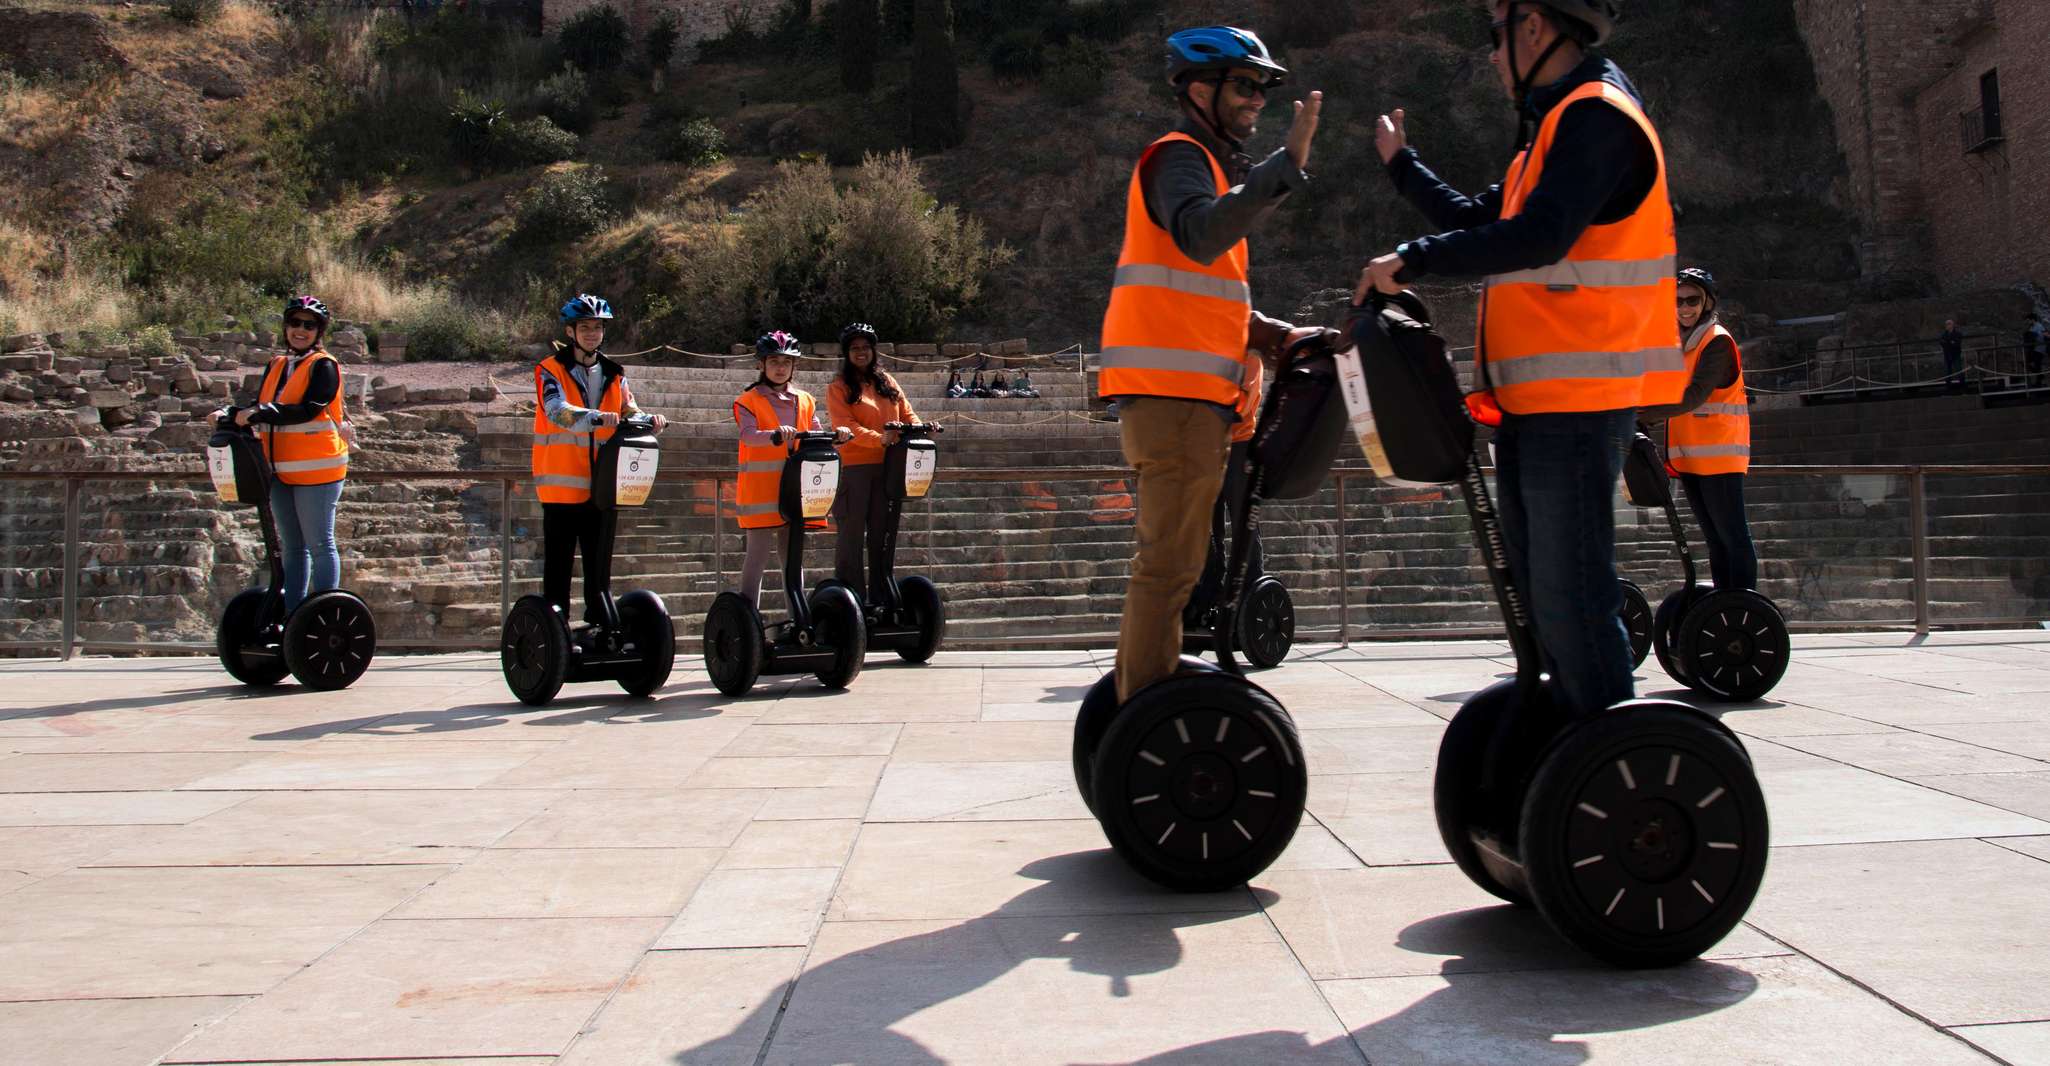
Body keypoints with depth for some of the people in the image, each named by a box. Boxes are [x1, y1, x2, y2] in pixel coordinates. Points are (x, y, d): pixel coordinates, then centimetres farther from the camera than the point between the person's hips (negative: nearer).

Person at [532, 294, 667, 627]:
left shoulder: (614, 374, 13)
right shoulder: (551, 371, -3)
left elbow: (629, 413, 4)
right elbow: (557, 411, -20)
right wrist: (597, 418, -38)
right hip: (563, 486, -4)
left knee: (600, 566, 11)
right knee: (558, 565, 1)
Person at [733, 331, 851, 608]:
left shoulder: (804, 401, 15)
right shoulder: (749, 401, 0)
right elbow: (748, 435, -17)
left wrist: (837, 436, -13)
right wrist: (775, 435, -35)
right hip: (761, 486, -4)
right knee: (760, 552, -4)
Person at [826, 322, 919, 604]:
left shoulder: (886, 381, 16)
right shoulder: (839, 388, 0)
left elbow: (906, 413, 13)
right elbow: (845, 425, -12)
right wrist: (880, 439, -25)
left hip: (886, 467, 5)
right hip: (853, 468, -5)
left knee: (880, 533, 10)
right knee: (852, 533, -3)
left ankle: (880, 594, 17)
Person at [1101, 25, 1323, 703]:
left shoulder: (1207, 164, 28)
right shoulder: (1178, 157, -3)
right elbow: (1199, 235, -27)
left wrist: (1278, 337, 14)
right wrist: (1286, 165, -30)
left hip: (1184, 397, 11)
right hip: (1175, 393, -11)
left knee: (1167, 560, 14)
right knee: (1171, 564, -12)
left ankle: (1138, 705, 21)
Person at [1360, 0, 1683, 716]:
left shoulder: (1597, 116, -10)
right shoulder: (1553, 129, 22)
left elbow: (1538, 237, -24)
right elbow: (1477, 220, 29)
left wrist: (1412, 260, -17)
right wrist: (1401, 164, 38)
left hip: (1578, 407, -10)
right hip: (1534, 408, 10)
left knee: (1572, 600, -10)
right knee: (1544, 597, 14)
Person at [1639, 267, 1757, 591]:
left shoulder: (1718, 341, -8)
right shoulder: (1678, 342, 18)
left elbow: (1695, 395, -21)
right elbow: (1670, 394, 19)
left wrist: (1644, 414, -30)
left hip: (1719, 454, -8)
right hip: (1689, 457, 8)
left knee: (1732, 535, -8)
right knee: (1714, 538, 12)